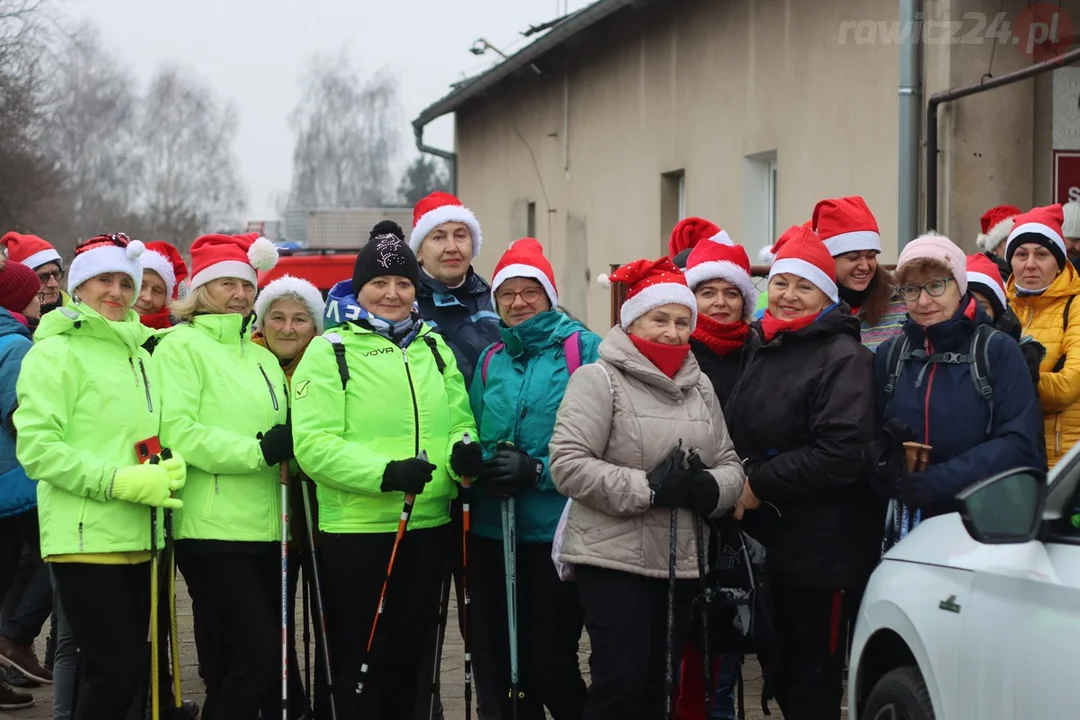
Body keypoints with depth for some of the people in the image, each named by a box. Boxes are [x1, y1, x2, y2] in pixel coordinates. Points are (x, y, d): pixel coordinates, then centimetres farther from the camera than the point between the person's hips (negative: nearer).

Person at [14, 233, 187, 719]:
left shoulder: (140, 355, 19)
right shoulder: (56, 353, -5)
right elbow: (36, 448, -13)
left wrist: (170, 466, 1)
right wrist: (120, 481, -19)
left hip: (136, 539, 8)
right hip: (85, 538, -8)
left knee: (126, 671, 9)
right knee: (118, 671, -12)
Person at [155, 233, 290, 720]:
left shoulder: (262, 358, 21)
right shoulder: (182, 345, -3)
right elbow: (177, 432, -15)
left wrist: (290, 446, 4)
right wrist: (258, 449, -18)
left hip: (264, 530, 7)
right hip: (212, 529, -7)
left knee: (231, 660, 9)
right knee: (258, 648, -14)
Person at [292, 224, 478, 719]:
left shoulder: (434, 348, 12)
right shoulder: (330, 352, -5)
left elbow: (458, 421, 12)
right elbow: (313, 444, -15)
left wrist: (464, 451, -12)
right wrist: (384, 472, -26)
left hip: (429, 526, 5)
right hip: (356, 529, -5)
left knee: (414, 653, 14)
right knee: (362, 658, 3)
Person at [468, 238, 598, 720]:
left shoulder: (582, 349, -5)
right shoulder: (490, 360, 12)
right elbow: (471, 436, 14)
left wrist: (538, 471, -20)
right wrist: (484, 465, -8)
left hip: (557, 532, -5)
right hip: (495, 533, 5)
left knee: (549, 664, -5)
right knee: (506, 662, 11)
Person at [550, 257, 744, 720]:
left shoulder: (699, 386, 15)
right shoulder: (600, 379, -6)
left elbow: (730, 466, 15)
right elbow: (568, 465, -16)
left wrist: (707, 487, -9)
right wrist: (648, 487, -20)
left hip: (680, 562, 6)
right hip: (613, 559, -6)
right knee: (620, 683, -9)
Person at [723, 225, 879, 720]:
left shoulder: (843, 358, -12)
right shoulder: (762, 350, 13)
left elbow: (842, 453, -23)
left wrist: (759, 485, -17)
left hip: (822, 550, -8)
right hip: (766, 542, 8)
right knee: (777, 667, 15)